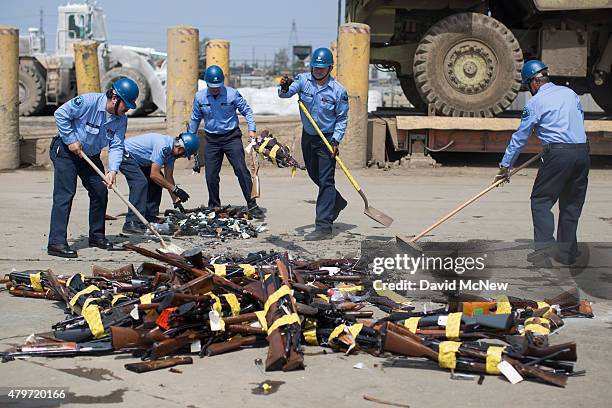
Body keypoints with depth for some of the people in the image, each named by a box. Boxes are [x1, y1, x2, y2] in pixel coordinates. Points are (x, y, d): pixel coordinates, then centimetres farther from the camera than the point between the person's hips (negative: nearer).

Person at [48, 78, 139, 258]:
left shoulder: (121, 119, -7)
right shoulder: (87, 101, -25)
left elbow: (116, 146, -10)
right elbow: (61, 114, -21)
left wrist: (113, 170, -24)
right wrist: (71, 140, -21)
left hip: (91, 155, 7)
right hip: (65, 151, -7)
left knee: (100, 192, 5)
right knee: (65, 194, -14)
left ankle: (97, 236, 22)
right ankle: (56, 243, -16)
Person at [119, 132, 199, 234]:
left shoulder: (171, 150, -1)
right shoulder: (162, 146, -31)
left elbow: (168, 177, 5)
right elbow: (154, 175, -30)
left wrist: (176, 200, 1)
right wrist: (175, 189, -26)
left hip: (137, 159, 10)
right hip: (125, 155, -10)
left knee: (157, 182, 6)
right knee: (141, 182, -25)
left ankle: (150, 217, 10)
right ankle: (131, 223, -28)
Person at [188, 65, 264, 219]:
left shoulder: (232, 94, -8)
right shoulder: (200, 97, 0)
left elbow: (247, 111, 0)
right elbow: (195, 119, 13)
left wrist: (251, 129, -12)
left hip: (232, 137, -3)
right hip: (212, 140, 3)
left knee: (241, 170, -11)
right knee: (211, 176, 3)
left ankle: (251, 205, -7)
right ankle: (214, 207, 19)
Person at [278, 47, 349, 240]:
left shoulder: (338, 91, -13)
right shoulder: (303, 80, -5)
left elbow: (342, 119, -7)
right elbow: (285, 94, -16)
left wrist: (335, 140, -16)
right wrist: (285, 88, -39)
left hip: (327, 139, -5)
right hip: (307, 136, 5)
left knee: (326, 181, -8)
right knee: (314, 176, 20)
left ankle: (323, 227, -9)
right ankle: (337, 202, 45)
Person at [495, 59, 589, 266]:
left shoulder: (535, 102, -1)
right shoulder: (570, 93, 15)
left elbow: (520, 137, 3)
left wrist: (505, 165, 10)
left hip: (559, 154, -6)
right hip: (583, 151, 6)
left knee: (541, 201, 1)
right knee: (572, 203, 13)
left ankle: (544, 250, -9)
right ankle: (567, 252, 18)